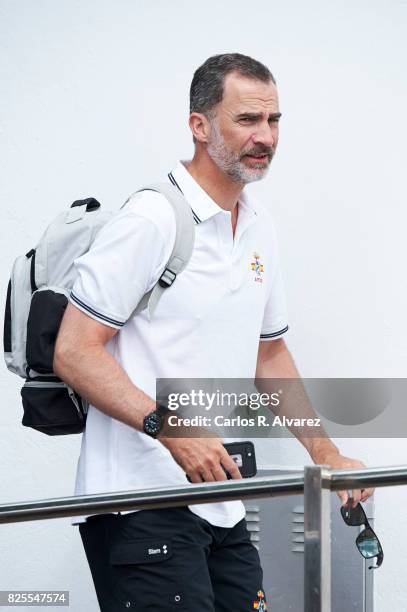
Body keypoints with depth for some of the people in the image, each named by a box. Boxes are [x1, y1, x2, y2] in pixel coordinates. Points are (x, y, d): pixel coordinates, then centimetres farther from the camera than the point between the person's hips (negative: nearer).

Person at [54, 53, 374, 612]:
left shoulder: (259, 225, 13)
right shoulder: (151, 220, -13)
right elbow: (74, 353, -16)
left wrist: (327, 456, 16)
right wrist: (170, 429, -26)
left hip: (219, 503, 8)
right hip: (142, 503, -8)